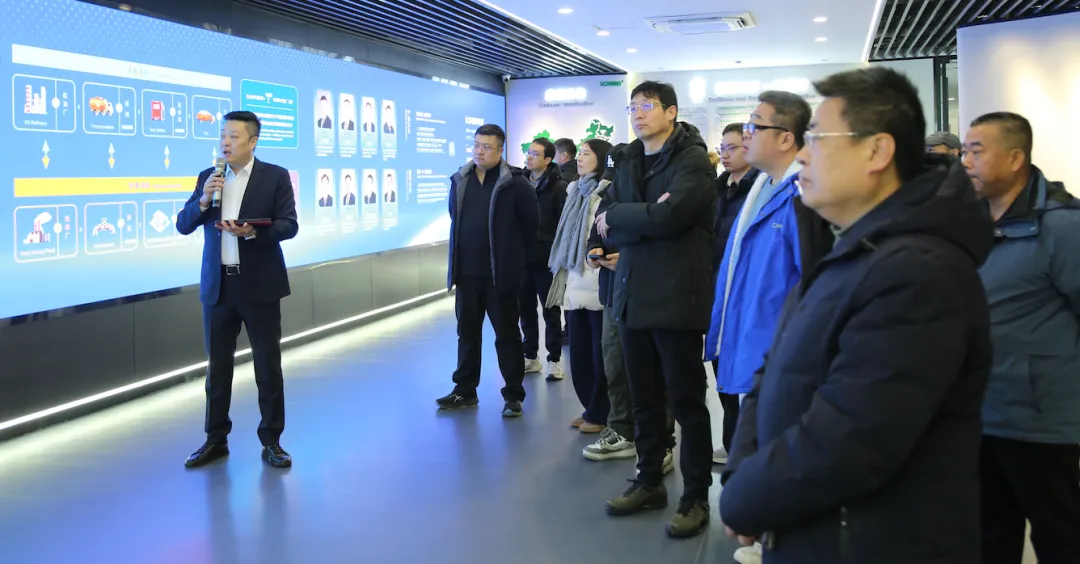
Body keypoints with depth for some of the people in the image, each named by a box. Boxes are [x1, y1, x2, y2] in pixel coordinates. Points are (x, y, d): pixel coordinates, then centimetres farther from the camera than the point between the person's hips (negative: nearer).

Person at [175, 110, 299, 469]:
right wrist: (203, 201, -14)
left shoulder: (276, 176, -3)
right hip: (217, 285, 3)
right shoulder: (208, 177, 7)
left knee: (268, 365, 4)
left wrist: (252, 232, -25)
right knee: (218, 364, 10)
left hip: (259, 285, -3)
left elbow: (289, 225, -9)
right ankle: (216, 439, 21)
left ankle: (271, 441, 14)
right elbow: (183, 226, 4)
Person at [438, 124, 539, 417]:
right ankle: (465, 391, 23)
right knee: (467, 332, 13)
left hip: (500, 273, -5)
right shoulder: (460, 180, 5)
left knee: (506, 334, 4)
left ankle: (513, 395, 13)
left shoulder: (515, 183, -9)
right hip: (466, 272, 5)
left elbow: (531, 223, -2)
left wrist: (512, 252, 7)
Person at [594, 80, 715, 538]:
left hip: (676, 296, -6)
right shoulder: (626, 163, 14)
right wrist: (646, 217, -14)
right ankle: (649, 482, 29)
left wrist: (616, 216, -7)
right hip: (632, 294, 6)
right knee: (644, 399, 14)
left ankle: (696, 496, 13)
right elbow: (605, 223, 3)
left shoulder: (693, 160, -7)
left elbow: (669, 215, -21)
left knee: (686, 400, 2)